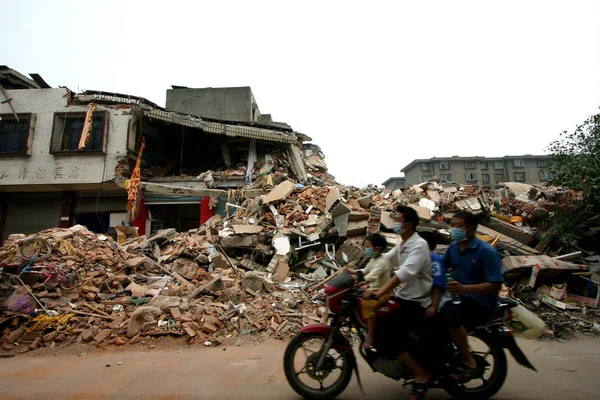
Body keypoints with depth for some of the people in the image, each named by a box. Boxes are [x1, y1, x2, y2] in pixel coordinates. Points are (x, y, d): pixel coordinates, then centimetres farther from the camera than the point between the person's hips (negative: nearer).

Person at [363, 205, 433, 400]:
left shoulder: (419, 245, -18)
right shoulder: (401, 245, 12)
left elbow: (405, 273, -32)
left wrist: (379, 293, -39)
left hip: (416, 303, -9)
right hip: (402, 297, 9)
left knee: (384, 332, -23)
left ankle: (421, 374, -4)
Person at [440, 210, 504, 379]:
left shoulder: (486, 251, -16)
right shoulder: (453, 246, 5)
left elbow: (495, 285, -21)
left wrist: (463, 288, -33)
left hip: (482, 302, -7)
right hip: (458, 296, 7)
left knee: (449, 312, -32)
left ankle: (468, 361, -13)